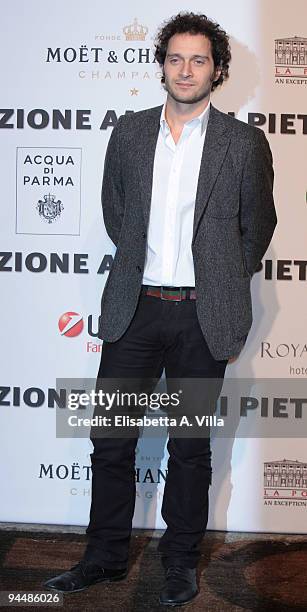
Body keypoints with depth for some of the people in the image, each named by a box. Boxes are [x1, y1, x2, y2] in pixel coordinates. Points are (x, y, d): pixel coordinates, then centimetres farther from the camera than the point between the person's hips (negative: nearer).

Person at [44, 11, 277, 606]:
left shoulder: (243, 142, 0)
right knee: (110, 438, 7)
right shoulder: (128, 132, 7)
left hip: (203, 315, -2)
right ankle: (106, 555, 24)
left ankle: (181, 558, 26)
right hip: (134, 308, 2)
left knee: (190, 445, 9)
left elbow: (258, 225, 9)